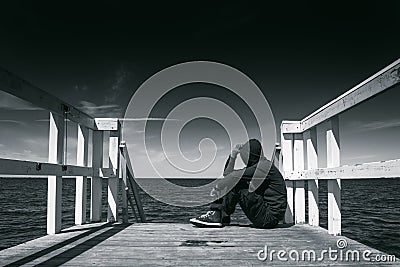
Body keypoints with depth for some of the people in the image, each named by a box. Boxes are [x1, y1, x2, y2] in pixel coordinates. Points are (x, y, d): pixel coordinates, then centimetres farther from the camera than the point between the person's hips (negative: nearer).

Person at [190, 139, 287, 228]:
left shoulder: (265, 166, -14)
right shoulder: (254, 168, 14)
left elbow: (235, 176, -20)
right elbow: (227, 174, 14)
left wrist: (217, 187, -8)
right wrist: (233, 156, 4)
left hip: (270, 218, -9)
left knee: (237, 185, -16)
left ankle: (217, 216, -7)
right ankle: (216, 212, -1)